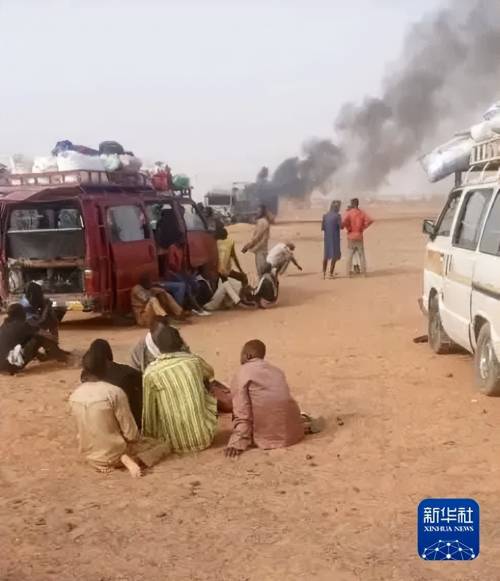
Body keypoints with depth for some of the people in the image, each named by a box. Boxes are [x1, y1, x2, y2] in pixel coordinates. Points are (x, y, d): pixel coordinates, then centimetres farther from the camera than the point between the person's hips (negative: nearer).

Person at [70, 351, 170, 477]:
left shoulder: (74, 396, -7)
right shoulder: (115, 393, -23)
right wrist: (136, 438, 5)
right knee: (163, 446, 13)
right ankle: (127, 459, -7)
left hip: (90, 457, 6)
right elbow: (131, 433, -17)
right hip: (114, 455, -6)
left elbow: (84, 430, 6)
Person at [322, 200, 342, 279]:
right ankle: (331, 273, -2)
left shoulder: (325, 215, 2)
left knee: (326, 255, 15)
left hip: (327, 238, 5)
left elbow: (322, 228, 2)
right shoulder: (337, 215, -12)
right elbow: (341, 227, -14)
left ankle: (324, 273, 16)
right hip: (335, 238, -5)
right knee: (334, 255, 3)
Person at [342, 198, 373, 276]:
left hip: (351, 236, -2)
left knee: (350, 255, 4)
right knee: (361, 254, 9)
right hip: (359, 236, 2)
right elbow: (370, 220, -11)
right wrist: (363, 227, -1)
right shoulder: (362, 212, 1)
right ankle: (363, 271, 9)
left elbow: (344, 222, -22)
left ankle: (349, 271, 2)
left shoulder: (348, 213, -8)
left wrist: (348, 228, -4)